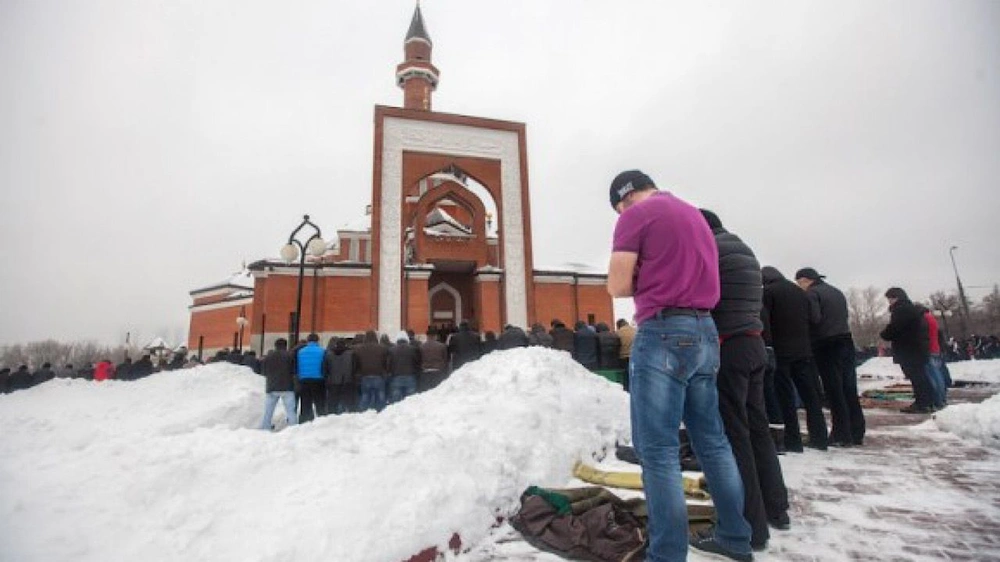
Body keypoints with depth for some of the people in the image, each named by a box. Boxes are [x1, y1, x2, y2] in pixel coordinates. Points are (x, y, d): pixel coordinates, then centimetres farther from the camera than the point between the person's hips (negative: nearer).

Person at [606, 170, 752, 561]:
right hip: (705, 332, 9)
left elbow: (617, 286, -9)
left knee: (658, 450, -4)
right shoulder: (695, 215, 22)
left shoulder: (635, 215, -3)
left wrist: (644, 282, 9)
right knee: (712, 441, 16)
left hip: (663, 335, -8)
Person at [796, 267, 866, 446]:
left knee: (834, 392, -3)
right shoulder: (837, 292, 19)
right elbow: (844, 316, 18)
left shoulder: (812, 293, -8)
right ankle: (857, 433, 17)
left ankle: (842, 435, 0)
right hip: (846, 341, 8)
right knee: (850, 390, 11)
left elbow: (814, 319, -18)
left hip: (826, 345, -8)